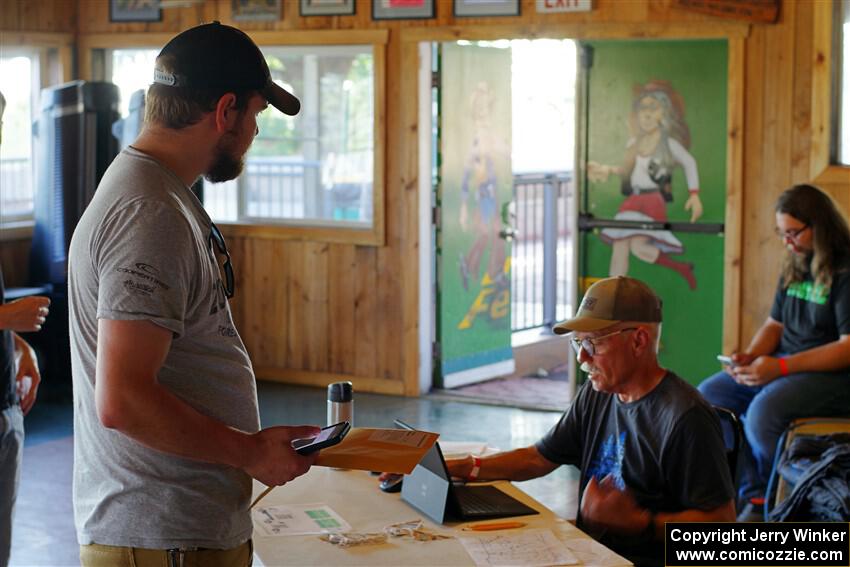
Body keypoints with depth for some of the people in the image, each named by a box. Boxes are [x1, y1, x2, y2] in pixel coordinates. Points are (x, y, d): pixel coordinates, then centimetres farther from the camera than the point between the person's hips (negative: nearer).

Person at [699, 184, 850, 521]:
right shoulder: (795, 265, 12)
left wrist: (780, 367, -26)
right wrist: (750, 356, -3)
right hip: (787, 364, 9)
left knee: (763, 410, -32)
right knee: (708, 395, -5)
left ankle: (767, 504, -9)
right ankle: (753, 494, -6)